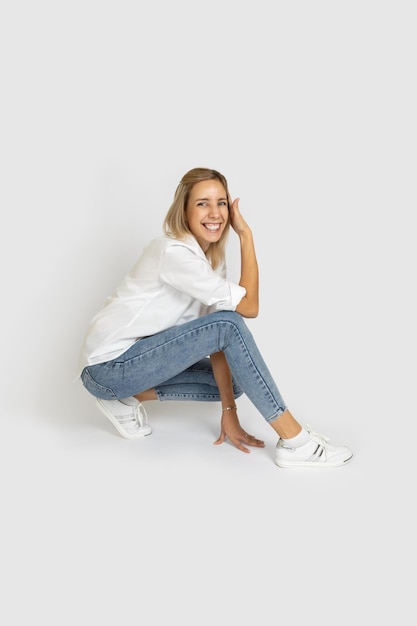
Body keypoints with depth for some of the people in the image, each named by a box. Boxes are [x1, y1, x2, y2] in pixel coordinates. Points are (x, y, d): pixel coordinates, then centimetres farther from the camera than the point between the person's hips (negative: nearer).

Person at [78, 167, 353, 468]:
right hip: (109, 365, -8)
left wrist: (229, 410, -9)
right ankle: (293, 440, -20)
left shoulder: (213, 255, 3)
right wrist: (246, 235, -19)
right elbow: (249, 306, -25)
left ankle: (131, 395, 7)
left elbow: (217, 340, -3)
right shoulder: (175, 252, -23)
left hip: (138, 358, 8)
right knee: (228, 324, -24)